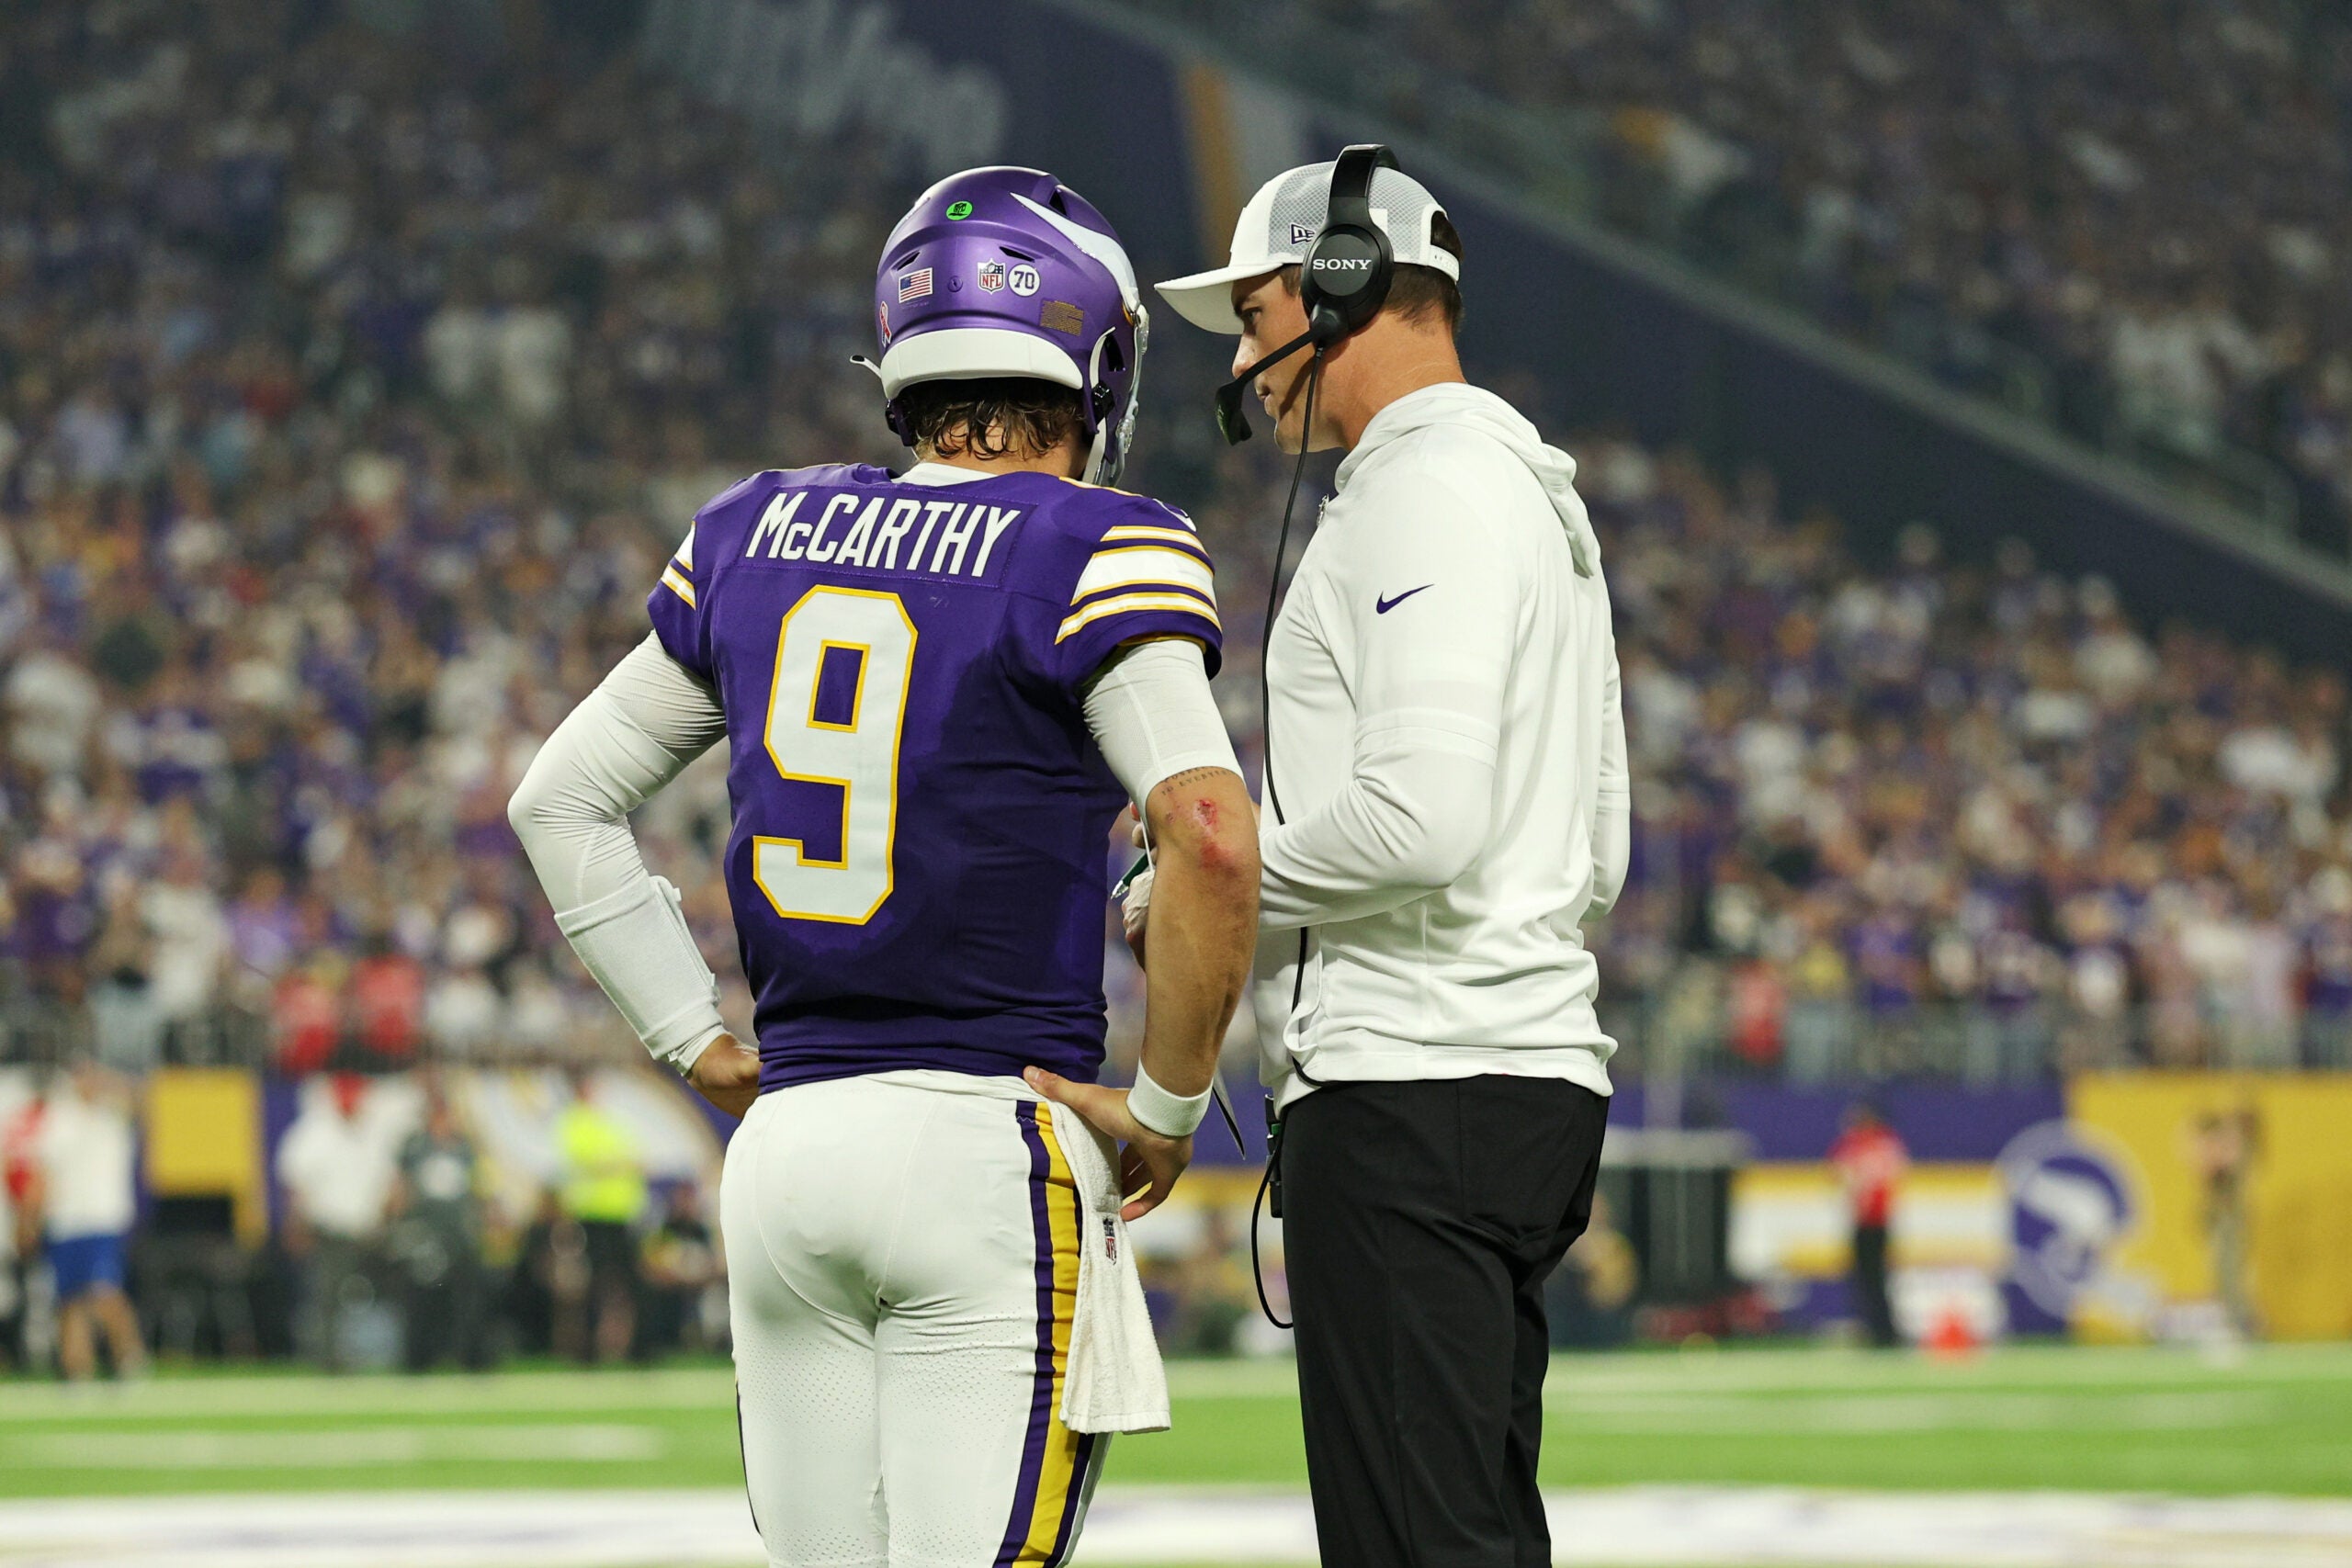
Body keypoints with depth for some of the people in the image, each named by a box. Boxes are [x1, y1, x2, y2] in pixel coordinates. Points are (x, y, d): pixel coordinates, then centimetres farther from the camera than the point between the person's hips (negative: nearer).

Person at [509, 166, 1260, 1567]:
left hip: (785, 1138, 6)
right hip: (988, 1143, -6)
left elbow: (564, 802, 18)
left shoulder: (760, 535, 11)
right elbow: (1211, 835, -19)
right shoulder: (1094, 555, -7)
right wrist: (1169, 1108, -7)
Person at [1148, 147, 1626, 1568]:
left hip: (1417, 1097, -11)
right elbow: (1595, 857, 25)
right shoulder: (1538, 494, 23)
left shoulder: (1429, 488, -11)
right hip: (1531, 1075, 11)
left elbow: (1420, 820, -24)